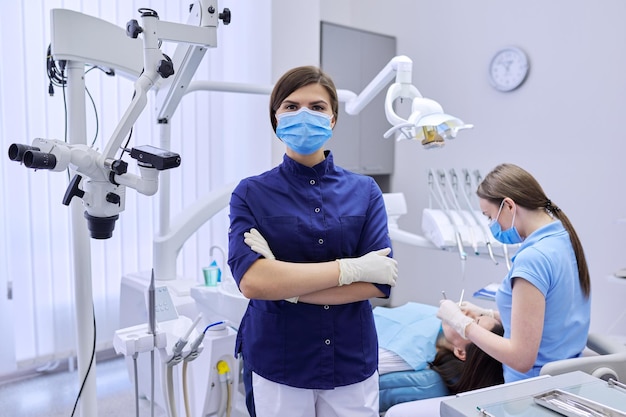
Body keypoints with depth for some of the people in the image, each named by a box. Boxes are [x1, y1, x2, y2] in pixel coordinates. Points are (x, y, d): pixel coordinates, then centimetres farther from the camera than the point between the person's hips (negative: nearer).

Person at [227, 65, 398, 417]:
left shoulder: (364, 192, -1)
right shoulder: (252, 193, -5)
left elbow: (380, 281, -10)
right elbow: (251, 280, -19)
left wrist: (285, 285, -16)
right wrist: (351, 268, -19)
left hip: (353, 363, 1)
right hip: (277, 366, -1)